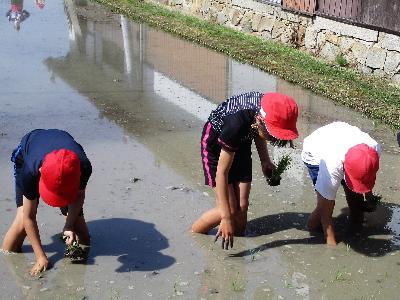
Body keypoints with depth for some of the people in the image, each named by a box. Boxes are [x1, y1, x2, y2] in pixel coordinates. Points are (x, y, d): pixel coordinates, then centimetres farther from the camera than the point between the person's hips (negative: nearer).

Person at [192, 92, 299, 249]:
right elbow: (222, 172, -33)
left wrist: (265, 160, -9)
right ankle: (193, 235, 15)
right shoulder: (237, 124, -43)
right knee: (230, 209, -8)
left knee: (242, 207, 0)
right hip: (216, 146, -5)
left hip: (241, 143, 5)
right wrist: (226, 218, -32)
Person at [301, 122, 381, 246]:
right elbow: (326, 210, -37)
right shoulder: (332, 166, -49)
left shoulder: (375, 149, -35)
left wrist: (369, 193, 11)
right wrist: (332, 244, -34)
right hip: (315, 155, -4)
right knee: (327, 203, -19)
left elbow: (369, 172, -5)